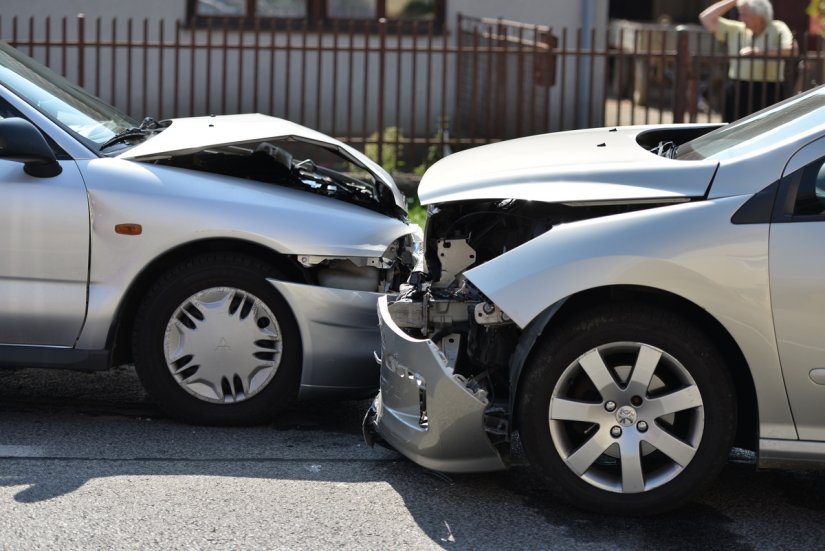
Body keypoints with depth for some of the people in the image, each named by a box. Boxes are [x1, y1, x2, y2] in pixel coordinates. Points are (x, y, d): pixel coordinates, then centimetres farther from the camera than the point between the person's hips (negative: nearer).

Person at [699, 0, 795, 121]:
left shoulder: (777, 28, 2)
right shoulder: (736, 30, 12)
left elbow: (789, 50, -15)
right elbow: (706, 18, 10)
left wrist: (759, 52, -21)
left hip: (768, 90, -4)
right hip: (736, 91, 4)